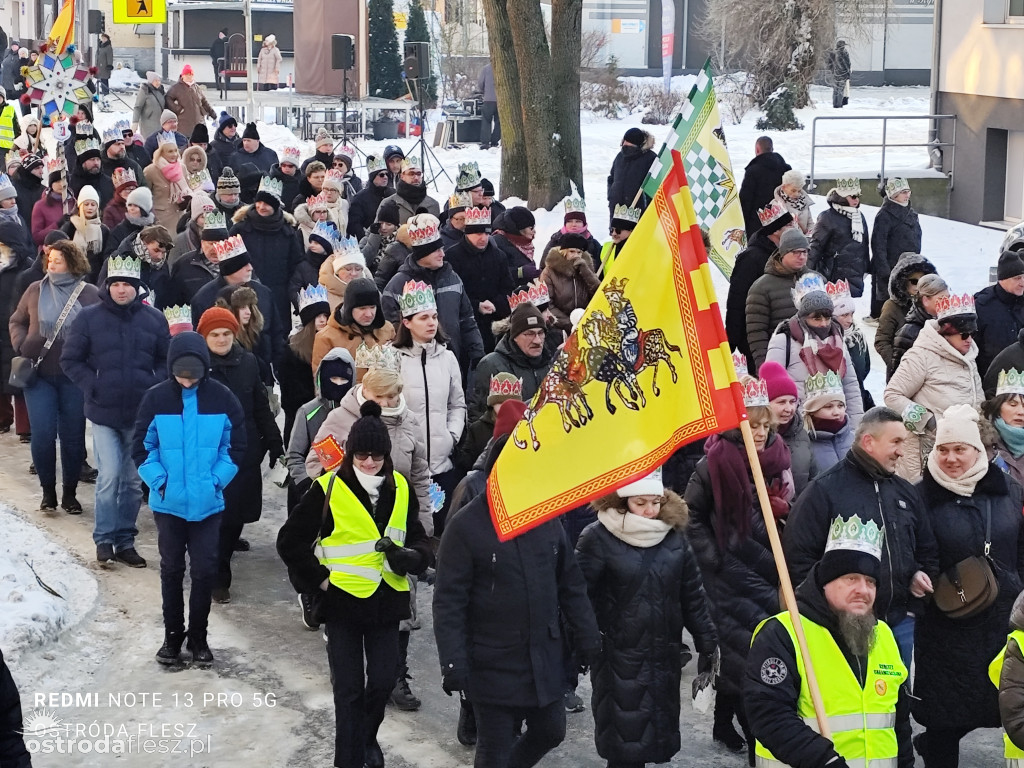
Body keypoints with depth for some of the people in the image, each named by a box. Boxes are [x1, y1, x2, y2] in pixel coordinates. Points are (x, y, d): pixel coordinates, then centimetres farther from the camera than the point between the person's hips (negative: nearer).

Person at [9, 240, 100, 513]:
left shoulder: (90, 295, -3)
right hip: (39, 374, 1)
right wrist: (21, 346, -2)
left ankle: (70, 493, 19)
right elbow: (16, 321, 14)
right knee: (42, 434, -3)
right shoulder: (35, 290, 4)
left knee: (73, 435, 5)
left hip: (74, 377, -1)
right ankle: (48, 490, 14)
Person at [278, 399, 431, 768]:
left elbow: (419, 540, 9)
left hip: (386, 600, 3)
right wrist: (317, 579, -8)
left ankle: (367, 737, 35)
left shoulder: (400, 489, 1)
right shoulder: (329, 489, -11)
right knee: (349, 687, 1)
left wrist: (409, 557, -13)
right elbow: (290, 541, -5)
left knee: (382, 681, 7)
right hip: (342, 600, -3)